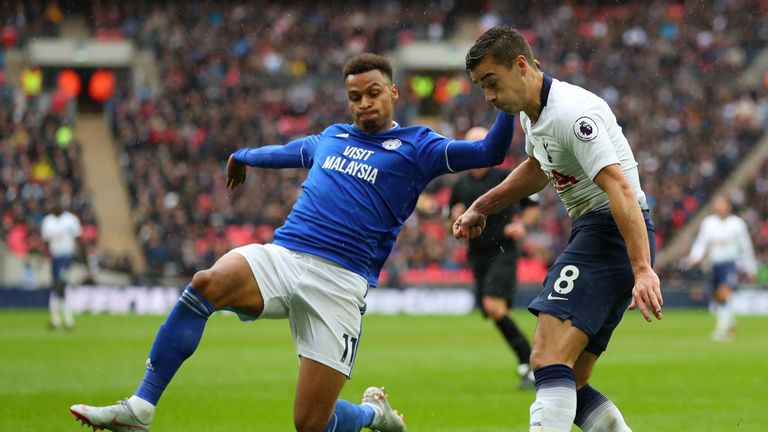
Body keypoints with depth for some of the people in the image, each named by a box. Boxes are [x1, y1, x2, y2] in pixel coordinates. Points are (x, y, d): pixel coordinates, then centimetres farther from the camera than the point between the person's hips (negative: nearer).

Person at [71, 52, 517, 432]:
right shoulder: (332, 138, 24)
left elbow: (489, 152, -3)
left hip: (340, 281, -4)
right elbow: (287, 151, 45)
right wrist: (244, 155, 62)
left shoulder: (417, 147, 8)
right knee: (206, 284, -30)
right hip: (280, 258, 4)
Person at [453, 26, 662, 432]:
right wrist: (481, 207, 35)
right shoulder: (533, 111, 12)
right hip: (592, 232, 10)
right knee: (569, 387, 6)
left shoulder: (573, 112, -19)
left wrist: (643, 270, -36)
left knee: (549, 361, -22)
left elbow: (622, 190, -28)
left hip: (614, 232, -10)